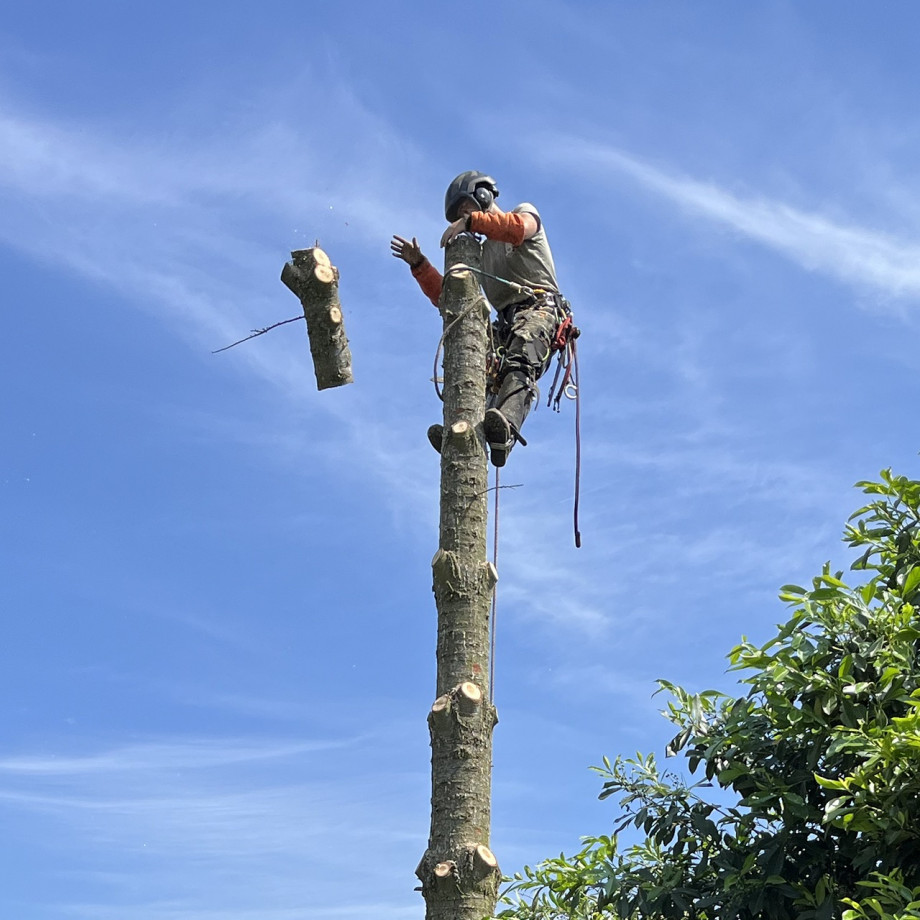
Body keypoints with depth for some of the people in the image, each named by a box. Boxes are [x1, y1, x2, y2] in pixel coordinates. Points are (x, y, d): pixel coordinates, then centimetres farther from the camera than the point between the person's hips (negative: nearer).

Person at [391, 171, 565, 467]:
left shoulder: (525, 212, 19)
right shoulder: (480, 254, 35)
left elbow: (518, 228, -10)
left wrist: (471, 221, -13)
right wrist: (419, 265, 18)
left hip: (539, 307, -7)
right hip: (507, 324, 7)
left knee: (520, 365, -34)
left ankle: (506, 429, -59)